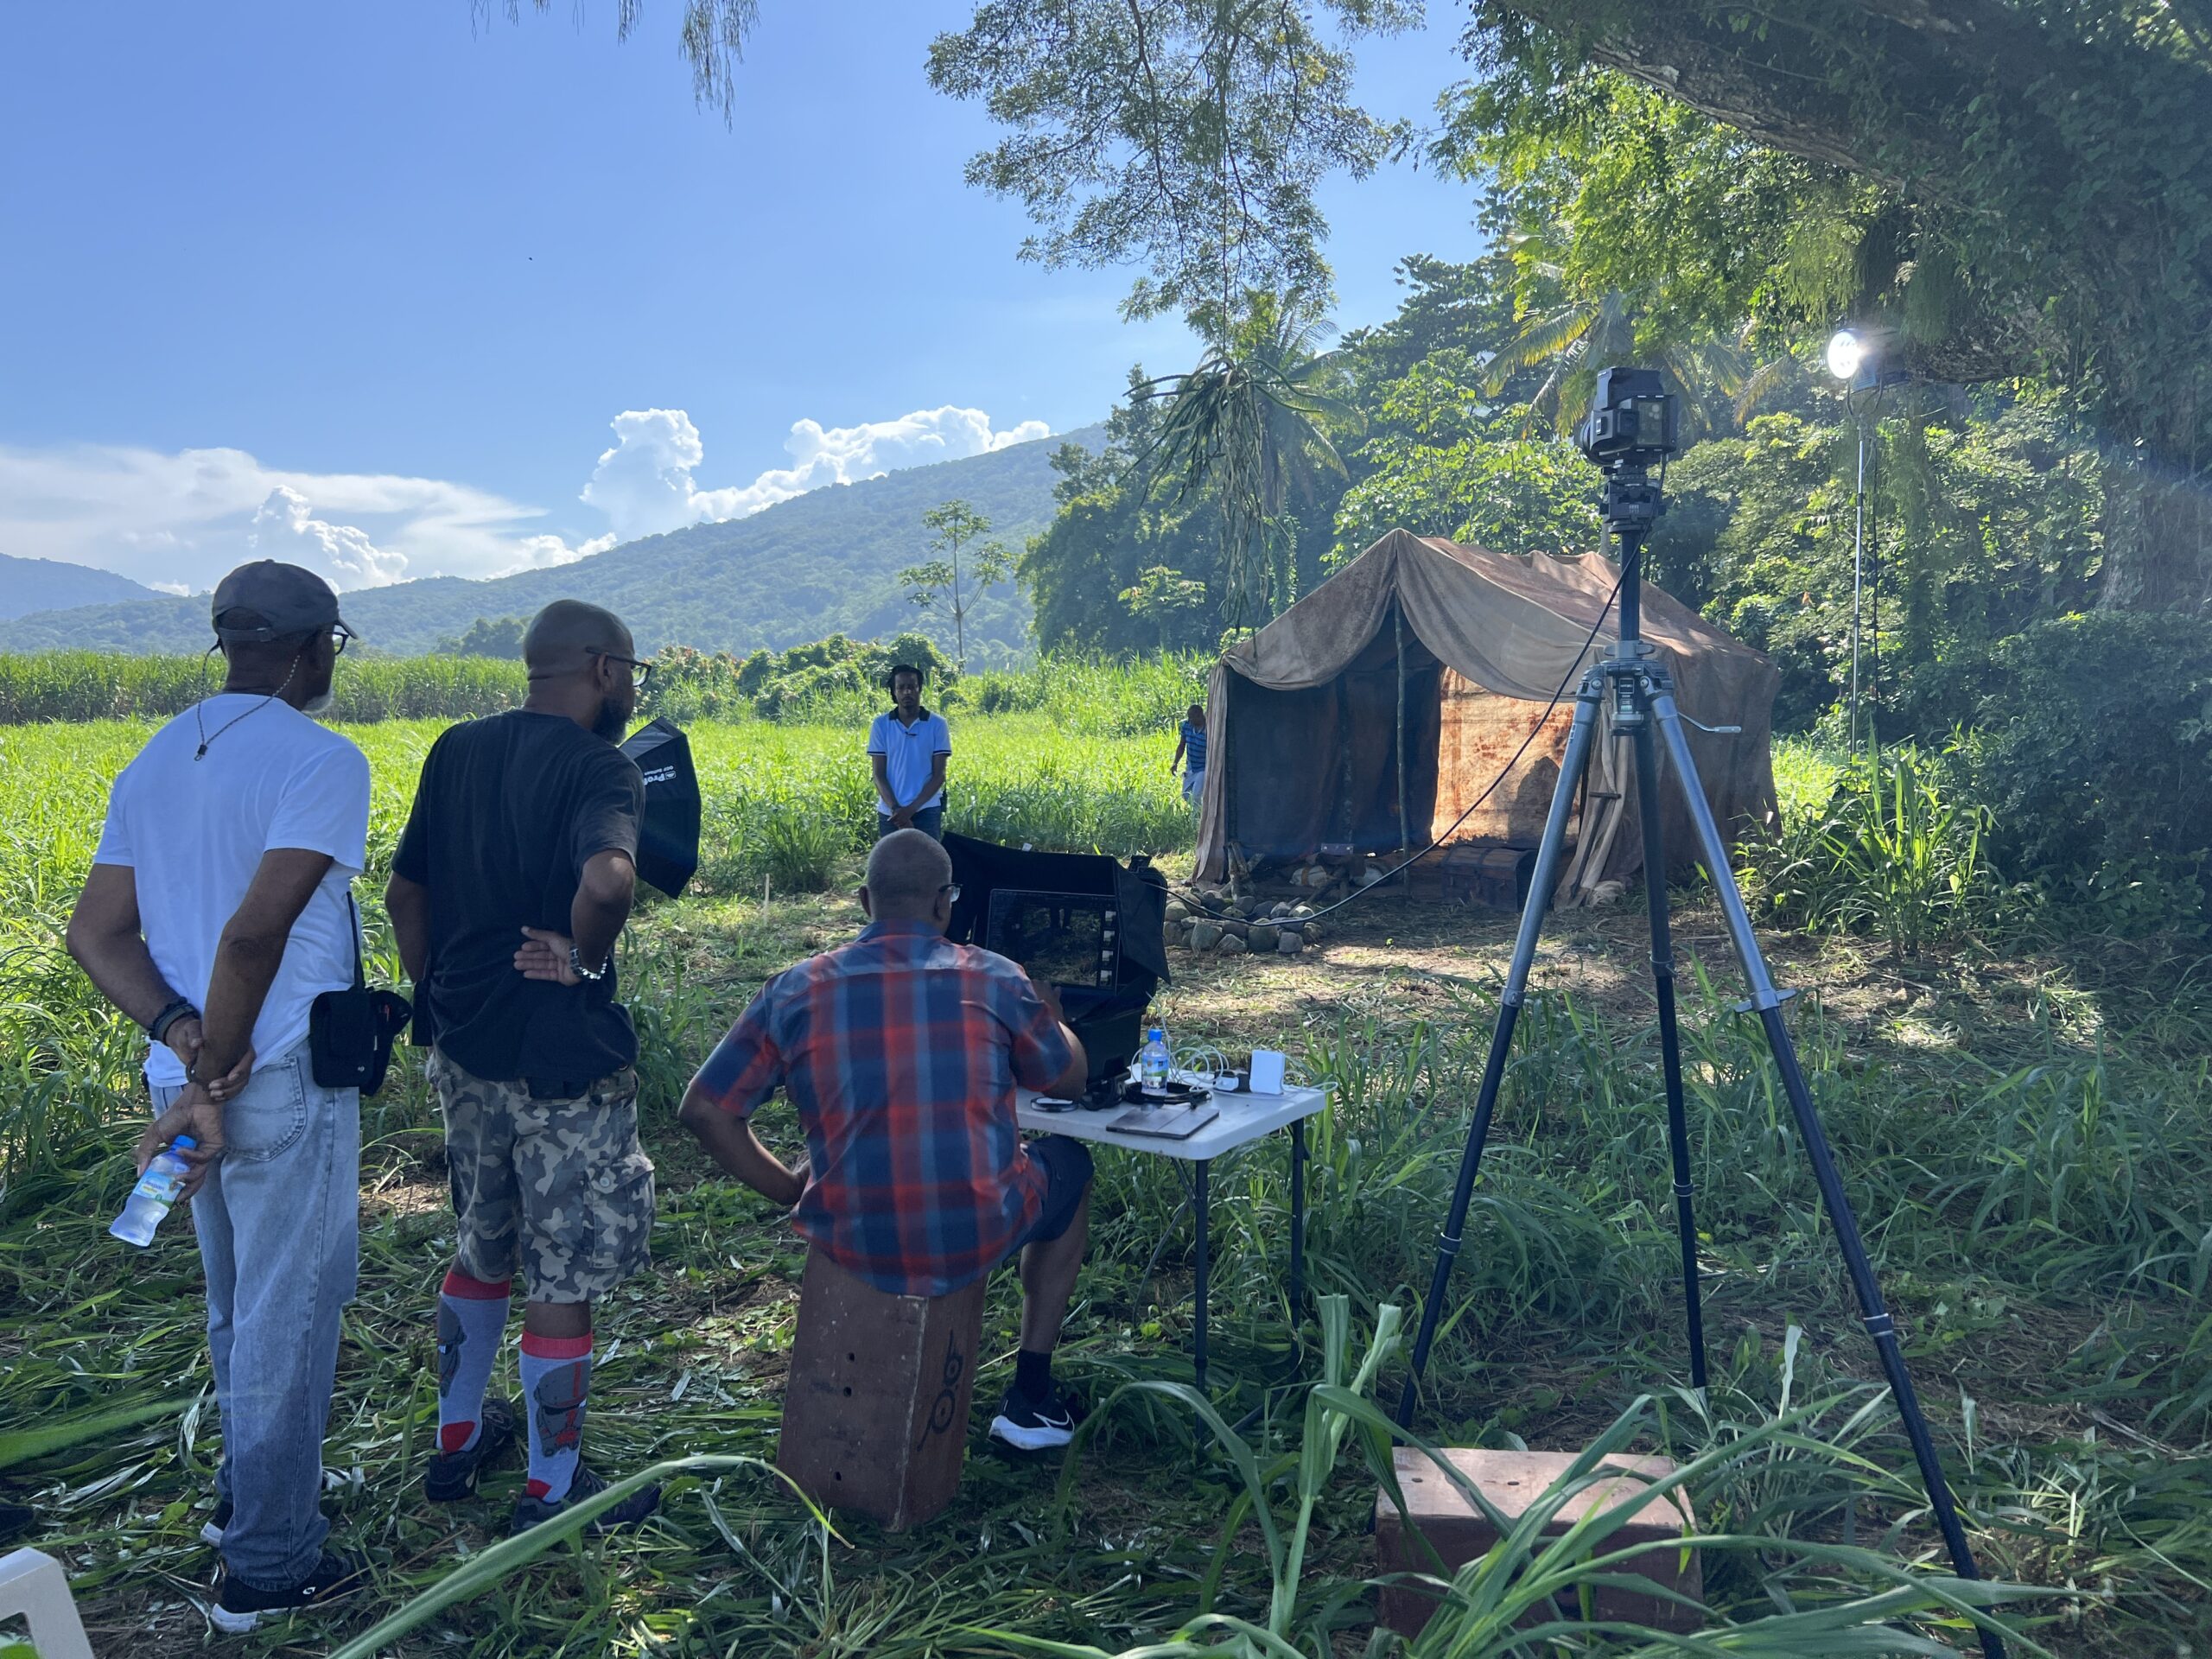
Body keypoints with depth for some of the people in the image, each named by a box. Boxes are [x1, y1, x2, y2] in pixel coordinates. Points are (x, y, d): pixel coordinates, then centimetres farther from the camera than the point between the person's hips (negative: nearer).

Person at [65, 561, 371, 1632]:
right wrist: (213, 1084, -15)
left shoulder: (153, 761, 10)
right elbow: (255, 931, -24)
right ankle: (267, 1564, 20)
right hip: (283, 1088, -8)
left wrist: (183, 1037, -8)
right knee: (287, 1316, 6)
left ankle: (246, 1494, 42)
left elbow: (95, 931, 4)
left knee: (239, 1304, 24)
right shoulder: (321, 759, -15)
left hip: (188, 1084, 8)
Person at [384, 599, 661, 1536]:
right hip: (561, 1063, -7)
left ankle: (457, 1439, 41)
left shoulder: (456, 751, 5)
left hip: (464, 1053, 8)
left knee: (483, 1249, 26)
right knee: (563, 1277, 7)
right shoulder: (598, 768, -18)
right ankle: (552, 1491, 22)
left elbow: (404, 893, 11)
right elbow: (608, 880, -39)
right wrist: (587, 961, -20)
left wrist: (436, 1001, 19)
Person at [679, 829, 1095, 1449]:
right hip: (975, 1240, -2)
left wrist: (789, 1190, 10)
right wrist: (1048, 1014, 31)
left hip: (851, 1246, 3)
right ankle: (1030, 1397, 29)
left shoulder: (796, 990, -3)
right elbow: (1069, 1081, 11)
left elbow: (704, 1109, -1)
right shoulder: (995, 980, -6)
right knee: (1069, 1163, 29)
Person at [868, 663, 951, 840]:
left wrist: (911, 809, -12)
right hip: (890, 813, 1)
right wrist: (896, 809, -12)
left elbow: (939, 775, -2)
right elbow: (879, 775, 2)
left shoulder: (937, 724, 0)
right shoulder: (881, 725, 4)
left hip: (927, 811, -1)